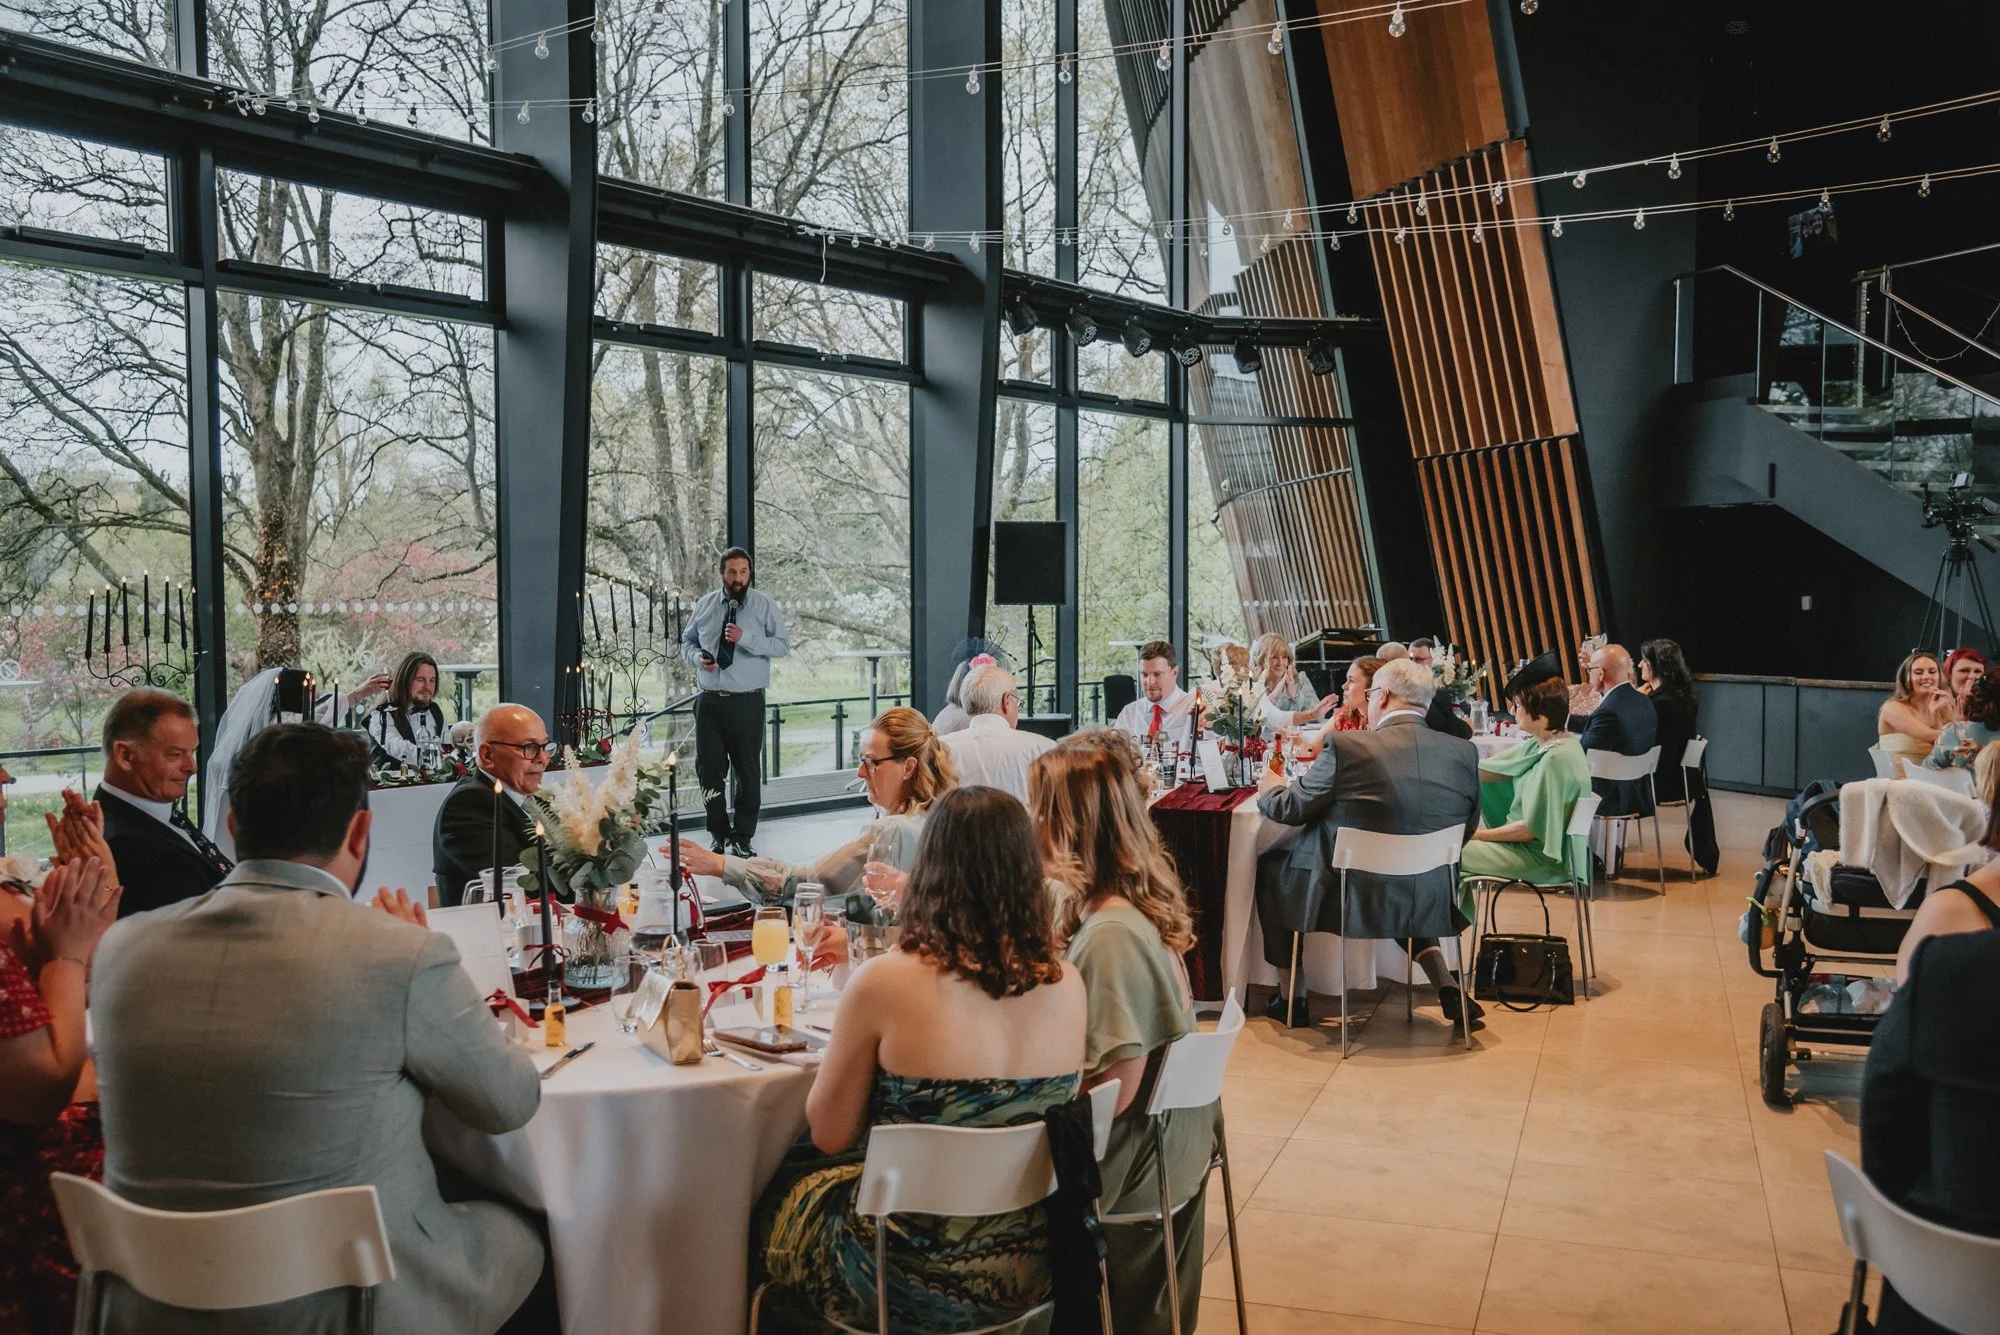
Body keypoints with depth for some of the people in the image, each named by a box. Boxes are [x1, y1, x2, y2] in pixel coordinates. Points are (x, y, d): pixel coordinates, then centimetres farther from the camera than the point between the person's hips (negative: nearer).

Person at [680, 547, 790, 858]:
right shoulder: (705, 605, 9)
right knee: (708, 768, 7)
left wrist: (746, 638, -20)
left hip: (747, 702, -3)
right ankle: (719, 834, 23)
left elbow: (783, 645, -8)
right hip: (709, 700, 3)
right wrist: (697, 657, -3)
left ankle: (742, 838, 16)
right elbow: (687, 640, 19)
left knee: (748, 770, 3)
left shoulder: (765, 605, -1)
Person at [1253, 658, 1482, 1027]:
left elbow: (1288, 809, -4)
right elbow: (1467, 828, 9)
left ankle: (1293, 997, 28)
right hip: (1432, 904, 5)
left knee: (1271, 866, 22)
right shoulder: (1464, 753, -5)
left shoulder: (1345, 747, -17)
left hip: (1352, 900, -4)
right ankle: (1447, 986, 23)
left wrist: (1270, 788, 19)